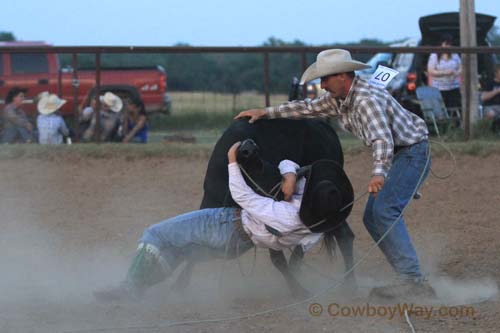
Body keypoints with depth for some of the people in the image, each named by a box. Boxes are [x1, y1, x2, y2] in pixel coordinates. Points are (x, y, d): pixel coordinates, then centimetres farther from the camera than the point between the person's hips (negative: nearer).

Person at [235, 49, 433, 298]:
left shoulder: (367, 99, -28)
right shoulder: (337, 99, 2)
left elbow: (383, 139, -43)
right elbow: (309, 108, 18)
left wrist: (378, 173, -59)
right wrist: (266, 113, 13)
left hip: (412, 153, -10)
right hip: (394, 156, 10)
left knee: (385, 210, -24)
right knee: (372, 218, 8)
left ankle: (413, 279, -27)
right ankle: (409, 277, 9)